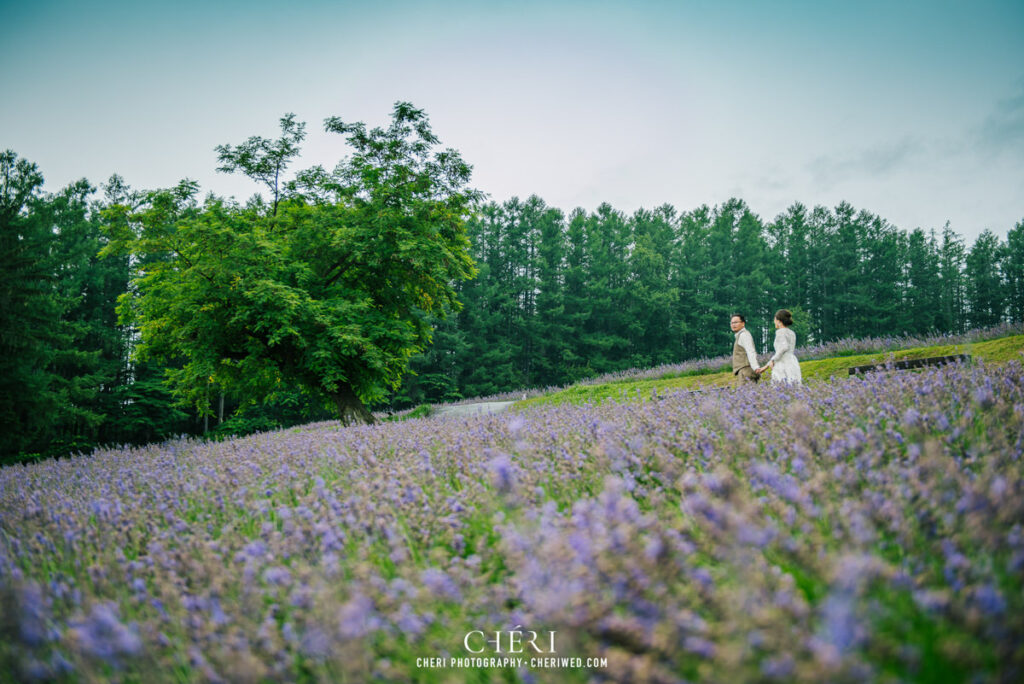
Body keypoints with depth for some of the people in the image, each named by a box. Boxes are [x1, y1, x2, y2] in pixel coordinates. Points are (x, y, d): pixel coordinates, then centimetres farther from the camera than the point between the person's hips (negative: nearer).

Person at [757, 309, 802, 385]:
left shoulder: (780, 332, -6)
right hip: (794, 366, 8)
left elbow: (784, 347, -25)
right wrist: (765, 366, 23)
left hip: (783, 367, -8)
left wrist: (772, 361, -13)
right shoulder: (792, 334, 19)